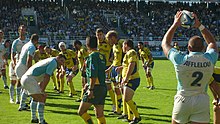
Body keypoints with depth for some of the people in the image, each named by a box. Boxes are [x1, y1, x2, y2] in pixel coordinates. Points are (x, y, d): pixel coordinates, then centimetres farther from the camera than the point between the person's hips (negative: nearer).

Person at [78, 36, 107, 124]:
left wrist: (91, 89, -20)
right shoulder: (101, 56, 15)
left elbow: (93, 74, -20)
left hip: (95, 88, -9)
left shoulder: (92, 56, -11)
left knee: (81, 111, -2)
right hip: (103, 87, 9)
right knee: (100, 115, 9)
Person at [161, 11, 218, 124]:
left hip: (183, 100, -1)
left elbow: (165, 43, 6)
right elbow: (212, 42, 16)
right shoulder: (209, 59, -7)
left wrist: (175, 25, 11)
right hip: (202, 101, 1)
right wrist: (200, 26, 16)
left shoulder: (180, 59, -13)